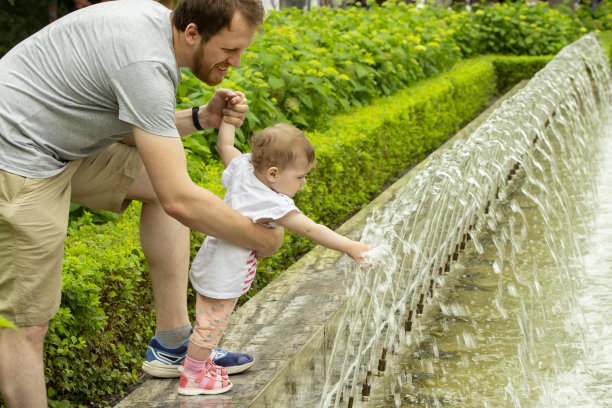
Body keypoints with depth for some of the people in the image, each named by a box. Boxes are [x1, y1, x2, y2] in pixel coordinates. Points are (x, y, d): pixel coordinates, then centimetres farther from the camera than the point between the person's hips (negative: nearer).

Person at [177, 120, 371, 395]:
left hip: (211, 267, 9)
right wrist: (349, 247, -32)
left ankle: (197, 362, 42)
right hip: (222, 277, -9)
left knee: (209, 323, 26)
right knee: (210, 326, 8)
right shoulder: (273, 205, -30)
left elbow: (224, 145, 8)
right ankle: (192, 378, 23)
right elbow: (311, 231, -32)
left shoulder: (243, 168, -9)